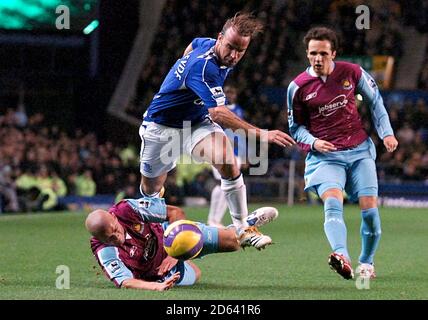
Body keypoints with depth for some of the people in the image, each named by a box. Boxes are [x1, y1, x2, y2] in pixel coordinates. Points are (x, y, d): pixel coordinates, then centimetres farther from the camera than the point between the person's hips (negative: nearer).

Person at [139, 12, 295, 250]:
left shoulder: (206, 44, -9)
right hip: (162, 126, -5)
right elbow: (218, 114, -43)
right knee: (151, 189, 13)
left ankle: (243, 229, -23)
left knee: (228, 162, -26)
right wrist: (261, 134, -50)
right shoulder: (202, 66, -34)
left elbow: (192, 46, 18)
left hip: (197, 123, 5)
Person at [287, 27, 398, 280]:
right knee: (333, 204, -27)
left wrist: (386, 132, 6)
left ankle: (366, 262, 16)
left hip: (360, 151, 2)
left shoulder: (352, 72, -1)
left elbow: (375, 101, 15)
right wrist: (312, 142, -10)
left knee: (370, 209, -7)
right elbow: (296, 126, 10)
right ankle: (343, 258, -49)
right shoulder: (298, 87, -3)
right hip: (325, 156, -1)